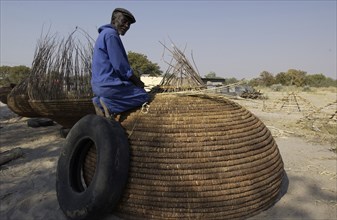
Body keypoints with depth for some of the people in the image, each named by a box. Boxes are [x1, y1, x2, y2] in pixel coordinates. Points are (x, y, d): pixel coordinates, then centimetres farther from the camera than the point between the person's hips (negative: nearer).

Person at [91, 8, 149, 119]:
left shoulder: (105, 33, 20)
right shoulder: (111, 34, -12)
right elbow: (120, 65, -18)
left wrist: (135, 80, 14)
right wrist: (137, 81, -4)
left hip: (98, 84, 10)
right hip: (108, 84, -10)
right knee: (143, 96, -3)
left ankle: (100, 101, 8)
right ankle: (107, 103, -10)